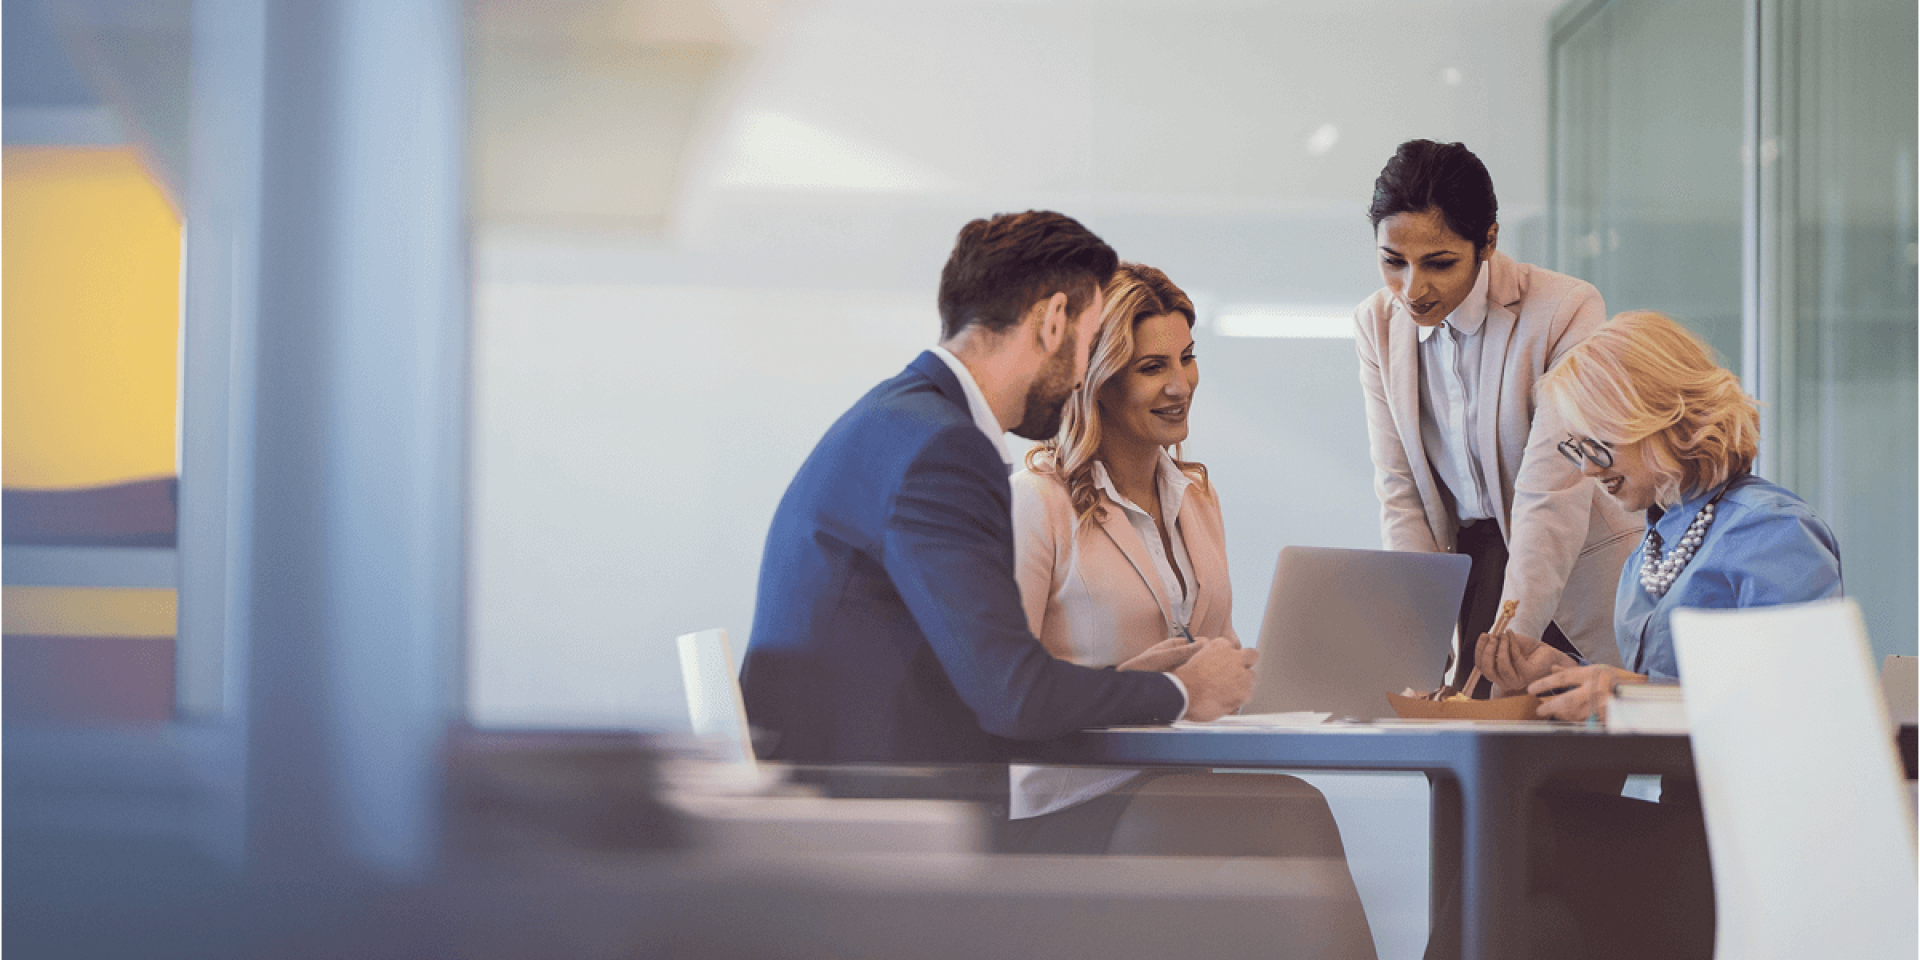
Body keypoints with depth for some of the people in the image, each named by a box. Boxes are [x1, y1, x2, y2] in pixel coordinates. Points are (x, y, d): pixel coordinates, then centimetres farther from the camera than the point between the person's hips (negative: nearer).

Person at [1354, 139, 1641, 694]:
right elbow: (1399, 493, 0)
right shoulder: (1377, 325, 1)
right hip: (1461, 560, 3)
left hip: (1574, 573, -3)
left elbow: (1552, 497, -20)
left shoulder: (1567, 310, -15)